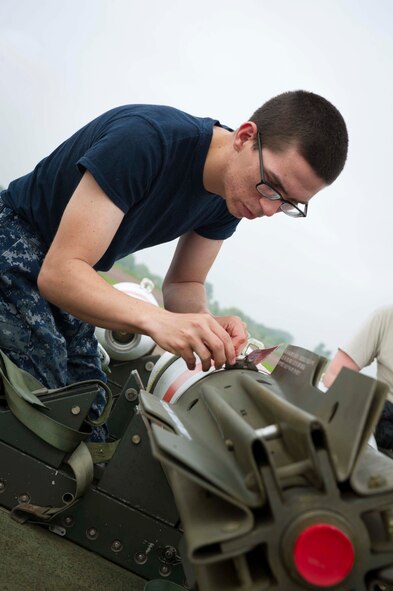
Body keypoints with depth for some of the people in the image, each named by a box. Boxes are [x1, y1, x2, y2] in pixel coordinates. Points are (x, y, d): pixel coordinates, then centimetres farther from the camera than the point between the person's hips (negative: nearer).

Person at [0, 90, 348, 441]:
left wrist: (206, 324, -23)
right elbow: (58, 272, -33)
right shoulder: (147, 139, -32)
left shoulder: (233, 197, -9)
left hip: (67, 287, 7)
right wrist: (156, 320, -47)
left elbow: (182, 284, -1)